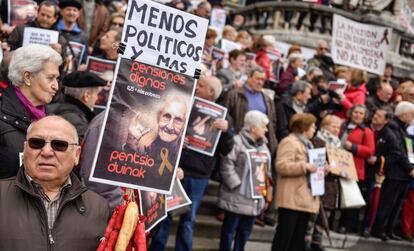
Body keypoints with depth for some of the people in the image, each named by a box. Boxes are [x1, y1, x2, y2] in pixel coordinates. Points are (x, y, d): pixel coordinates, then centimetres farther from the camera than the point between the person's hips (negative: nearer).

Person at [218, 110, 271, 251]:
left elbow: (267, 170, 19)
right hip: (237, 197, -7)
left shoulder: (263, 145, 15)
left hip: (255, 198, 7)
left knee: (245, 232, 13)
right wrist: (237, 184, -18)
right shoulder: (237, 142, -10)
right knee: (230, 230, 3)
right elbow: (227, 165, -16)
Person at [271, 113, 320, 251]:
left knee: (299, 236, 11)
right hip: (292, 198, -10)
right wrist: (305, 166, -23)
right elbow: (281, 166, -21)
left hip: (305, 198, 10)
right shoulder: (289, 142, -10)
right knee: (285, 235, -5)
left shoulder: (307, 144, 21)